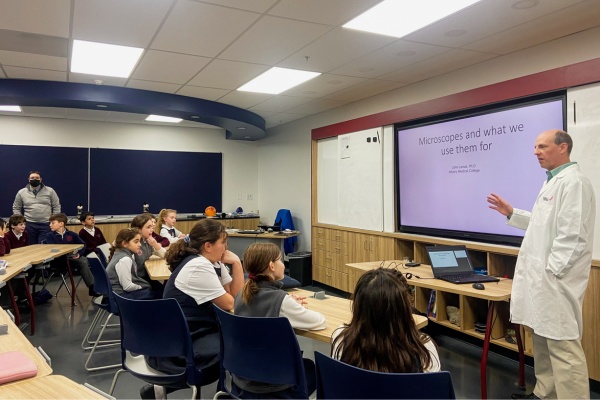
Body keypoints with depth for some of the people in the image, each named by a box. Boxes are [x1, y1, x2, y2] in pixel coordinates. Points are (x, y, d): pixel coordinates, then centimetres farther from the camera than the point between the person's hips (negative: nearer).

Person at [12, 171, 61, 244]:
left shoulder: (50, 191, 5)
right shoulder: (21, 192, 9)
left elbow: (56, 207, 6)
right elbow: (16, 208, 15)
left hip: (46, 225, -2)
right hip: (29, 225, 2)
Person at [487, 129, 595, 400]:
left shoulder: (573, 182, -15)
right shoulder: (553, 182, 17)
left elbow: (571, 235, -21)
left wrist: (550, 272, -20)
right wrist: (511, 213, 16)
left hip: (556, 279, -10)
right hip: (542, 276, 10)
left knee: (563, 345, -6)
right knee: (542, 340, 18)